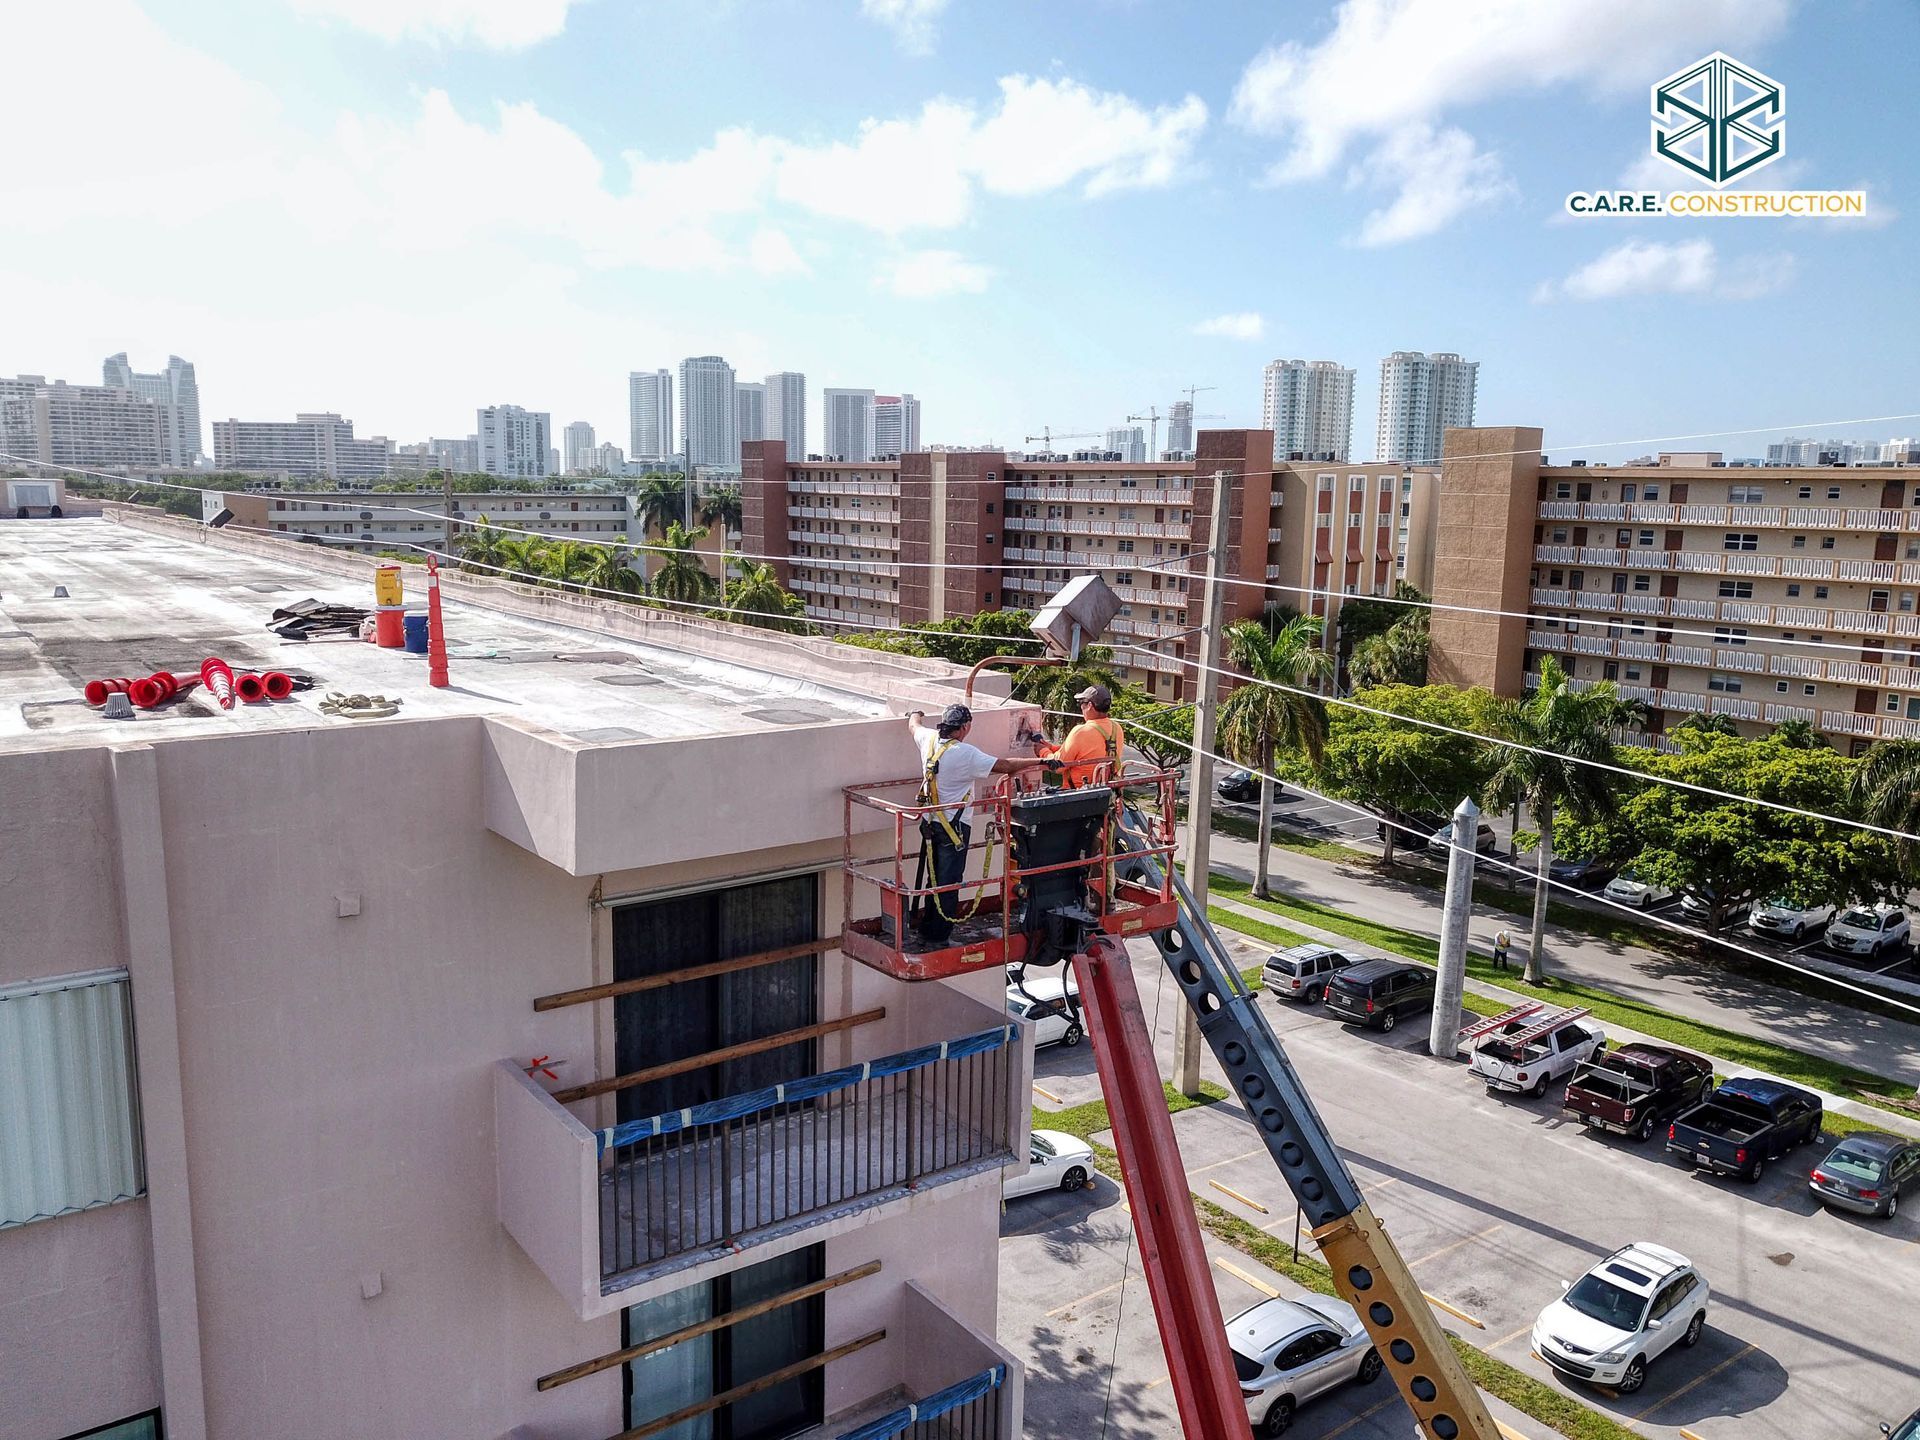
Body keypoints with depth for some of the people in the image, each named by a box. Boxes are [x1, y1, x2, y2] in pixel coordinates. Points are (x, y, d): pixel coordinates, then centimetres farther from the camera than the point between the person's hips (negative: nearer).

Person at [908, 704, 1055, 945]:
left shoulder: (929, 739, -3)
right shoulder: (965, 753, -22)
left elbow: (914, 725, 20)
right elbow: (1004, 766, -22)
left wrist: (917, 713, 44)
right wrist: (1041, 762, -13)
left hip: (930, 822, 7)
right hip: (954, 825, -7)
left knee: (935, 877, 20)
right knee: (949, 881, 2)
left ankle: (927, 927, 30)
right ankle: (938, 935, 8)